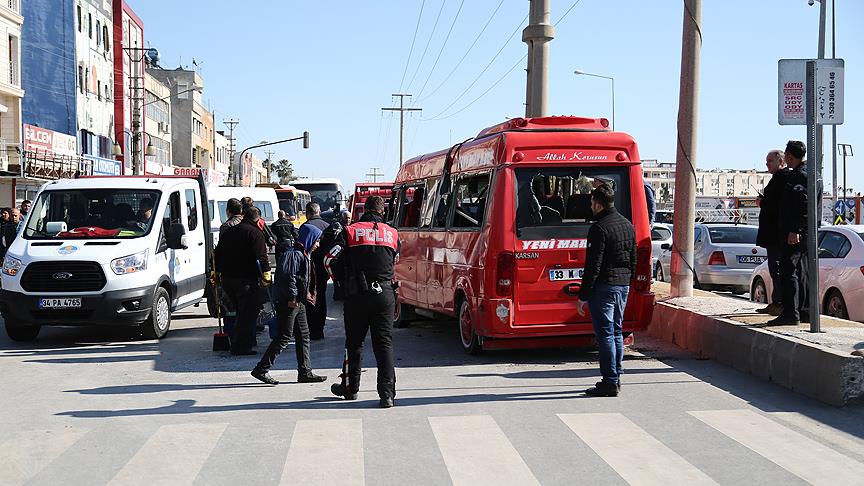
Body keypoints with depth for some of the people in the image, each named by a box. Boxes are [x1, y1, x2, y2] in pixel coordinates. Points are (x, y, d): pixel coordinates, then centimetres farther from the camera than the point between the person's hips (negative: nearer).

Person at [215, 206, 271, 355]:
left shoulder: (228, 232, 17)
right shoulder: (255, 233, -7)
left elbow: (217, 254, 21)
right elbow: (261, 257, -17)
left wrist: (216, 273, 26)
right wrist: (266, 274, -14)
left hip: (226, 278, 8)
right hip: (246, 280, -8)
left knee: (240, 311, 20)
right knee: (248, 313, -2)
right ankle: (241, 347, -6)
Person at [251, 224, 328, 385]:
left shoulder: (303, 255, 18)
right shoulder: (293, 254, -16)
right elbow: (287, 276, -26)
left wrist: (306, 293, 14)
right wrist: (292, 297, -23)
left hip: (298, 302, 11)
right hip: (288, 303, -11)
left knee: (303, 336, 11)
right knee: (284, 337, -8)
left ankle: (305, 372, 16)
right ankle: (261, 369, -4)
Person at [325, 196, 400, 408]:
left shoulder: (350, 231, 0)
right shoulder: (393, 234, 6)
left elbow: (330, 259, -4)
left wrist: (341, 279, 12)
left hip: (357, 295, -1)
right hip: (385, 295, 1)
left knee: (354, 342, 14)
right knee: (384, 343, 1)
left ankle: (350, 388, 28)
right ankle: (387, 394, -7)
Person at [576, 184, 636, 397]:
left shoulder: (599, 228, -15)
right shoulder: (628, 225, 12)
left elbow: (593, 266, -18)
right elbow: (633, 259, 17)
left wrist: (583, 296, -15)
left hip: (604, 286, -9)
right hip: (623, 284, 9)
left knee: (605, 333, -5)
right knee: (616, 331, 16)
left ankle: (610, 382, -5)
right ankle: (615, 378, 21)